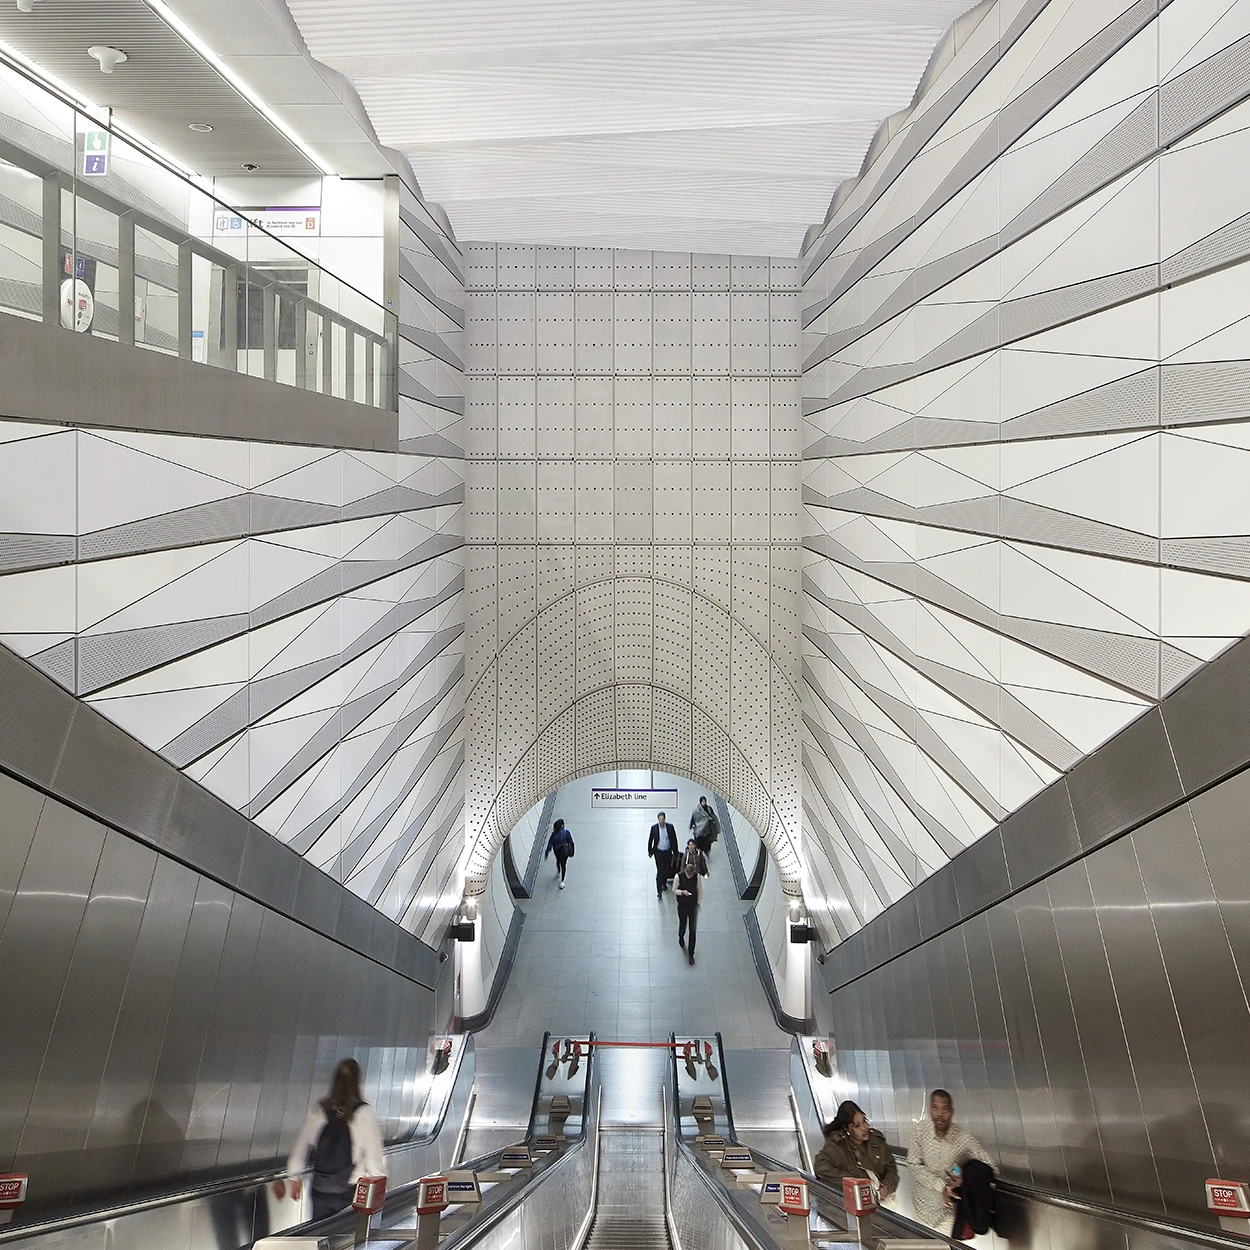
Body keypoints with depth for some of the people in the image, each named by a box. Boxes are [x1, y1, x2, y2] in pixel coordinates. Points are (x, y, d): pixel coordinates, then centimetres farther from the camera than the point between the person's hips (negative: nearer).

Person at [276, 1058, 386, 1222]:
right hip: (350, 1190, -3)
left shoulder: (319, 1111, 0)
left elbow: (302, 1145, 9)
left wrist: (295, 1177, 22)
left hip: (320, 1190, 3)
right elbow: (374, 1154, -8)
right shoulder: (364, 1114, -10)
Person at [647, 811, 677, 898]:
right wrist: (649, 851, 6)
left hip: (668, 852, 3)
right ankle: (659, 891, -6)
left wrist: (675, 851, 5)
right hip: (658, 852, -3)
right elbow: (650, 840, 1)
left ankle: (664, 884, 41)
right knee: (660, 871, -8)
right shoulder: (654, 828, -11)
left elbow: (674, 839, 3)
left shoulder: (670, 827, -7)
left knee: (667, 869, 15)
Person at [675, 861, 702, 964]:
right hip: (682, 906, 0)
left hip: (693, 906, 0)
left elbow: (700, 890, -1)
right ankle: (681, 937, 56)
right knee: (682, 924, 19)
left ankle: (691, 954, 12)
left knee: (693, 930, 1)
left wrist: (697, 902, -1)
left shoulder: (697, 876, -15)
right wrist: (682, 892, -26)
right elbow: (674, 890, -7)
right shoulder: (679, 877, -18)